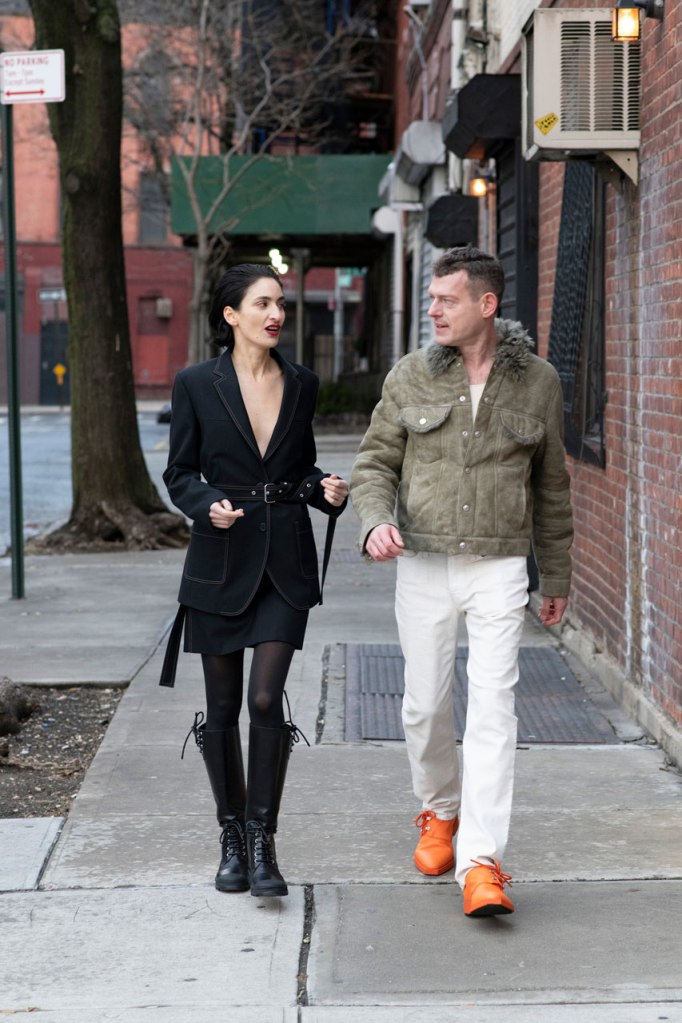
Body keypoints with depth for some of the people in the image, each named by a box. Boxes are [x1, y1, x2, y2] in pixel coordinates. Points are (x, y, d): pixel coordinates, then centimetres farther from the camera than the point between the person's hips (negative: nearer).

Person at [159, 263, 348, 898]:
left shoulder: (301, 385, 8)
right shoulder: (197, 385, -1)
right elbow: (179, 475, 2)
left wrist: (326, 489, -3)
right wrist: (209, 506, -17)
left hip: (285, 564, 1)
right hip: (221, 560, -1)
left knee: (266, 698, -11)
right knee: (222, 706, 7)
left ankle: (262, 841, -1)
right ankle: (231, 839, 22)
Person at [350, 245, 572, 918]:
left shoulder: (537, 382, 1)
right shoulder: (411, 376, 2)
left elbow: (550, 488, 11)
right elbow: (374, 464, 5)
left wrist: (557, 579, 16)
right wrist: (375, 522, -17)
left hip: (498, 567, -1)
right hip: (423, 565, 2)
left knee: (493, 706, -11)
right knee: (425, 705, 8)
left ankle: (481, 863, -13)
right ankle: (440, 812, 36)